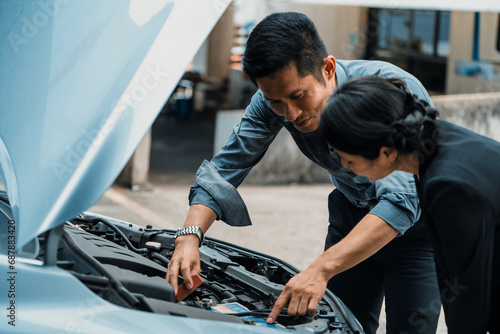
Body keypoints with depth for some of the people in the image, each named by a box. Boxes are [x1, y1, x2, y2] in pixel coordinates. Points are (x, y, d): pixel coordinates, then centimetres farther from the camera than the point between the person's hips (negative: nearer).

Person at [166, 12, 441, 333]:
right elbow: (224, 169, -11)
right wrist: (189, 235, -31)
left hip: (415, 222, -4)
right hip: (352, 213, 5)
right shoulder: (275, 98, -19)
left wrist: (321, 269, -55)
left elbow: (401, 201, -45)